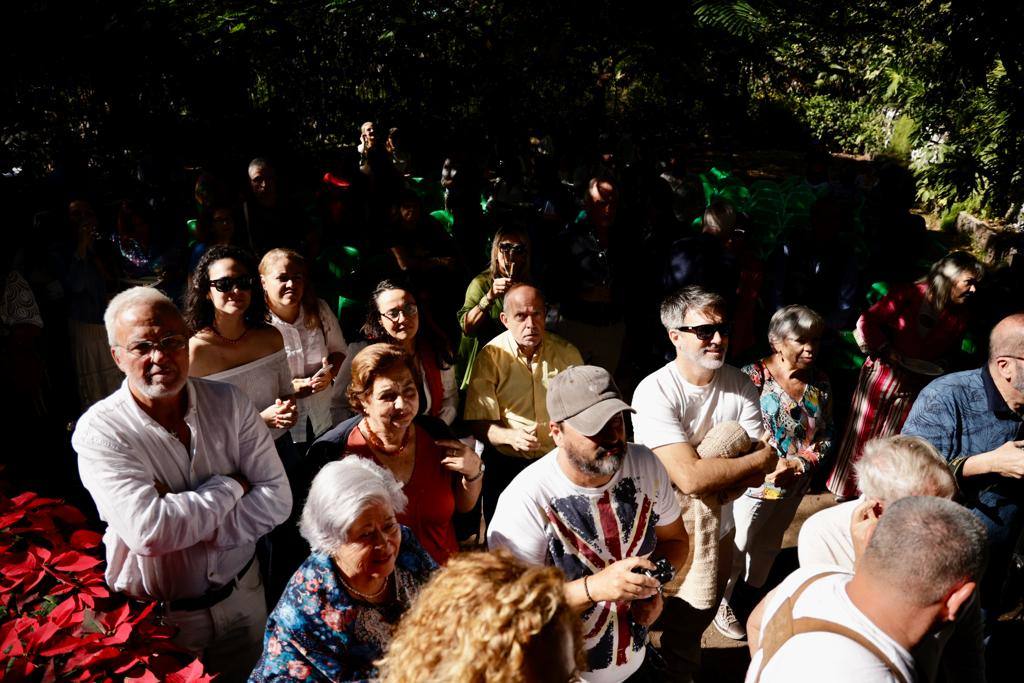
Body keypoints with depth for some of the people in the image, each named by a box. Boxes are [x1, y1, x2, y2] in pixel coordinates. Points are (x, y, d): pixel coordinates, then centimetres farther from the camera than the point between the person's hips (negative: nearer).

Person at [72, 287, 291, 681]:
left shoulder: (229, 402, -10)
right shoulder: (99, 431, -19)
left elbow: (276, 498, -15)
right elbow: (148, 533, -31)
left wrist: (188, 521, -24)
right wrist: (230, 486, -20)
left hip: (242, 594, 3)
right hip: (158, 616, -3)